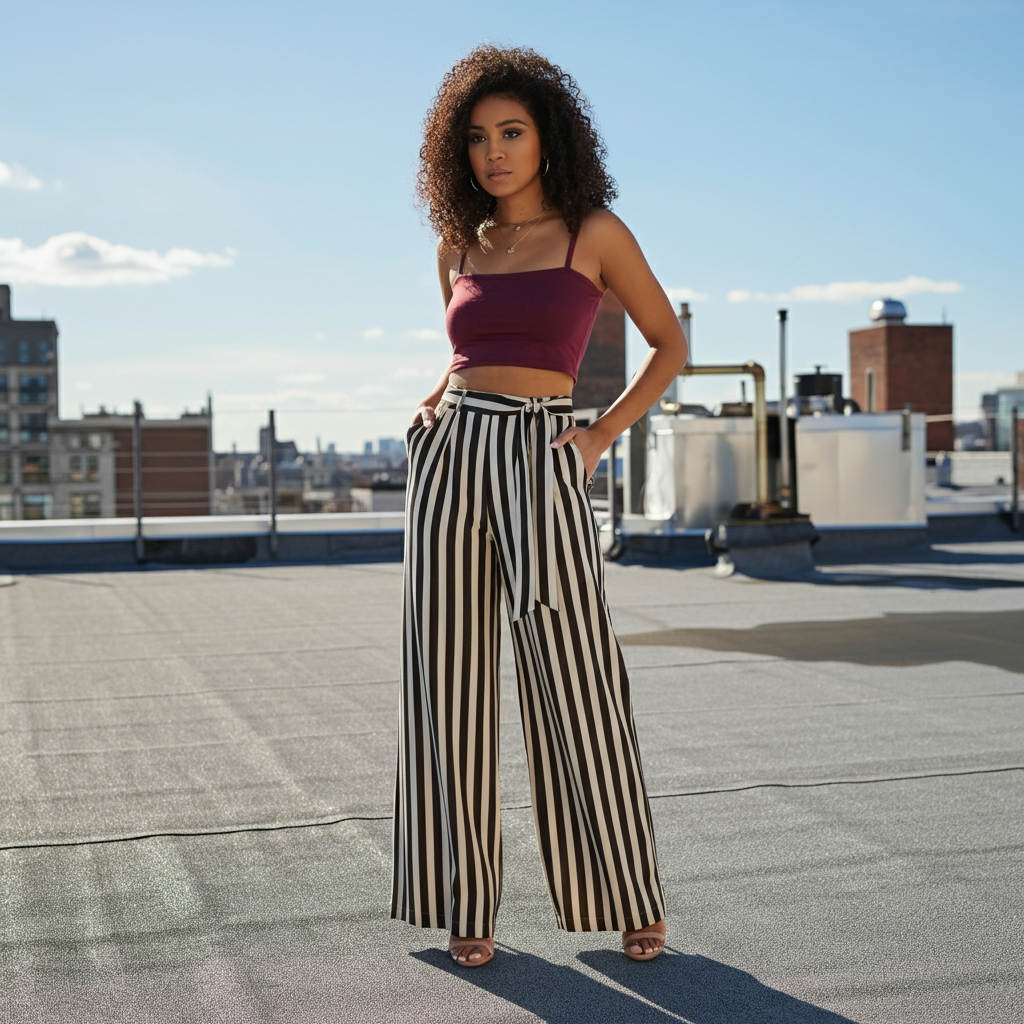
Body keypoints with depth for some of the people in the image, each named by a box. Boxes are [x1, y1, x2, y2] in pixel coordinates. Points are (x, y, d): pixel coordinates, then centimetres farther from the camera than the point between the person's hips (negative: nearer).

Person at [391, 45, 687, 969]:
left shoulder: (594, 232, 3)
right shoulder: (460, 246, 14)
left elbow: (669, 344, 9)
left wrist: (600, 437, -2)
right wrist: (431, 406, 9)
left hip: (541, 468, -3)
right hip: (449, 463, 4)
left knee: (577, 688, -2)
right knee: (452, 686, 2)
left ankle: (629, 898, 14)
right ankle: (465, 903, 14)